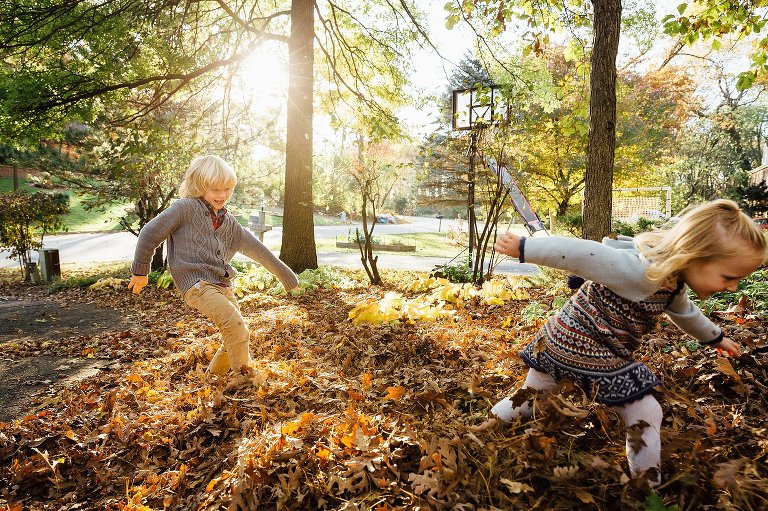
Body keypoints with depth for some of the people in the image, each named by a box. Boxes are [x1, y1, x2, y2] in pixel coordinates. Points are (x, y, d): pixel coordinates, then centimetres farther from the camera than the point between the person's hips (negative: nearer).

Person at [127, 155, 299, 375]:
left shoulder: (228, 221, 15)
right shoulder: (185, 208, -5)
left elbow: (254, 247, 20)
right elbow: (150, 233, -2)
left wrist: (282, 272, 23)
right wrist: (140, 272, 5)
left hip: (222, 285, 7)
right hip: (196, 283, -7)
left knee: (235, 337, 9)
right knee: (237, 328, -23)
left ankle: (214, 376, 32)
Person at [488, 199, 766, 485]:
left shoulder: (673, 279, 5)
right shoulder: (645, 272, -29)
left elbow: (684, 311, 28)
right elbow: (582, 254, -33)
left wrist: (715, 337, 44)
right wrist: (525, 248, -31)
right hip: (578, 350, -9)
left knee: (529, 399, 23)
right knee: (647, 417, 5)